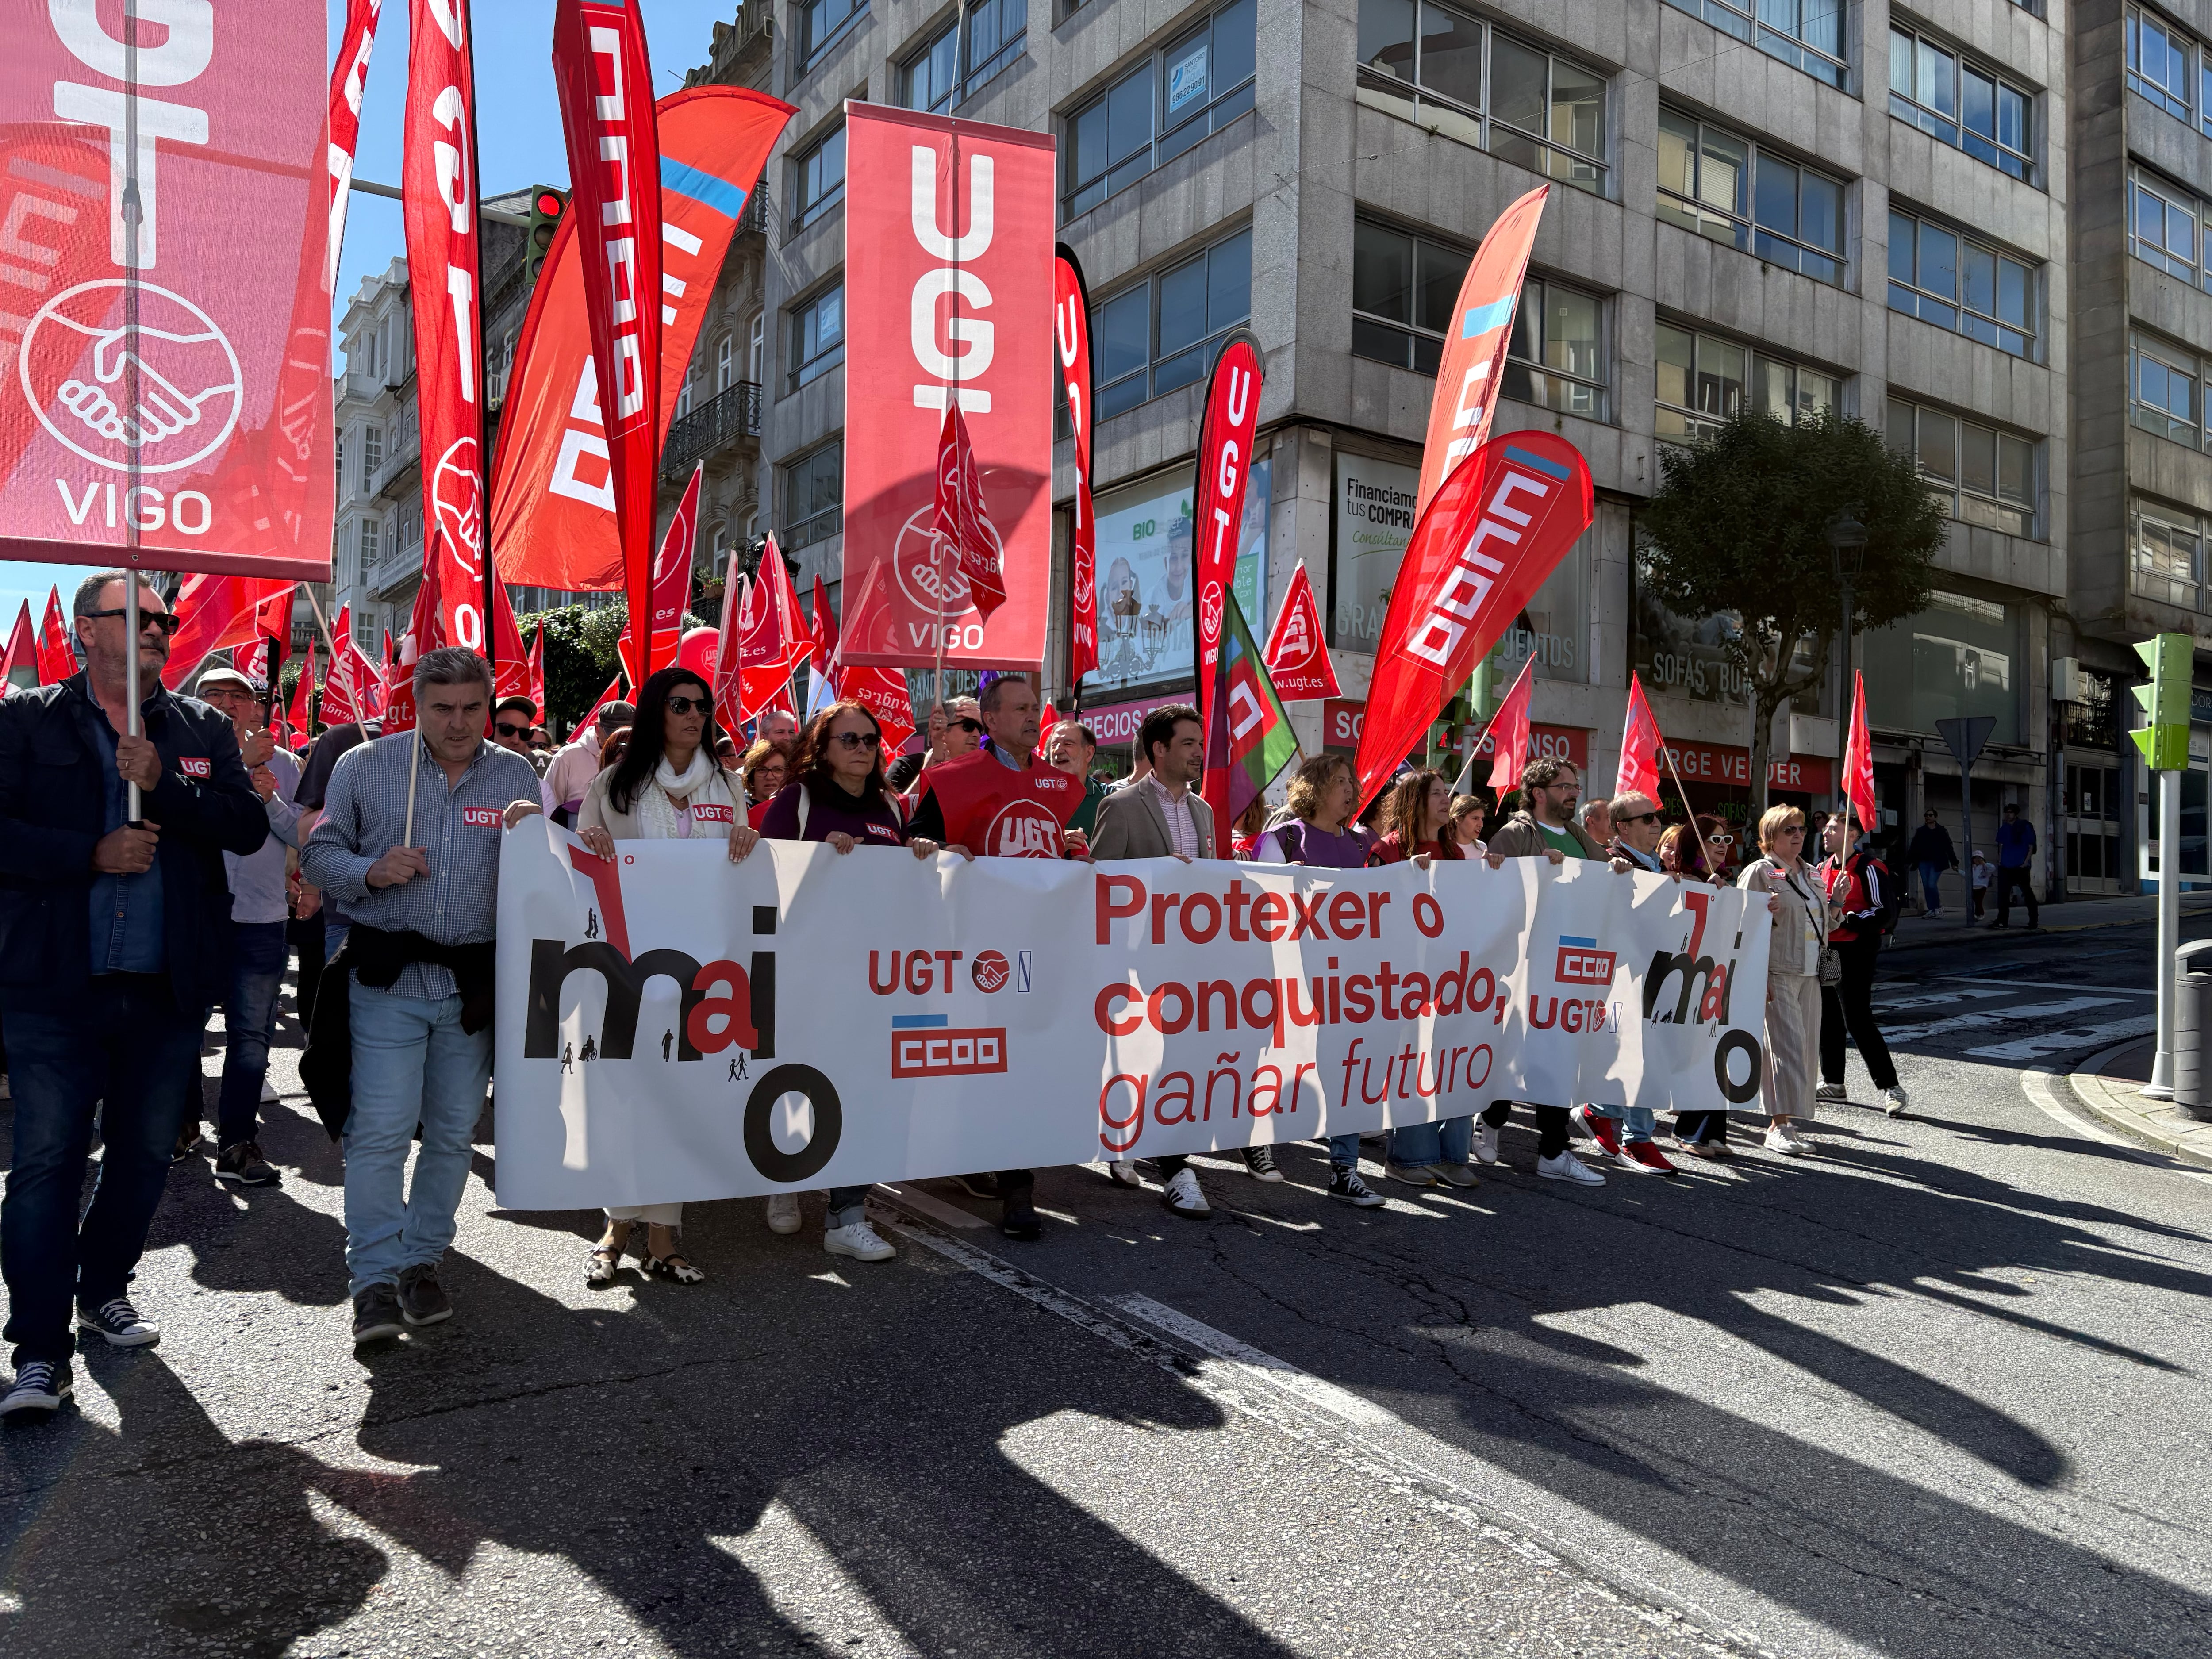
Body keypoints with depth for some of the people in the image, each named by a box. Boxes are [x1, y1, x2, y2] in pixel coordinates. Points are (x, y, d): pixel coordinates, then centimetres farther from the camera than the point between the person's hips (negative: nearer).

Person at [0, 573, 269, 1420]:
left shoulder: (203, 728, 9)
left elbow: (248, 825, -3)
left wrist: (164, 783, -15)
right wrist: (93, 852, -15)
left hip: (169, 988, 3)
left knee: (145, 1150, 15)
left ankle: (104, 1289, 35)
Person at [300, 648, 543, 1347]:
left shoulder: (517, 777, 8)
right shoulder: (364, 766, 3)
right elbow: (319, 853, 6)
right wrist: (371, 873, -13)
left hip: (475, 980, 2)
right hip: (387, 974, -2)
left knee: (454, 1132, 9)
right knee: (380, 1129, -8)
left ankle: (421, 1261, 24)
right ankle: (376, 1278, 3)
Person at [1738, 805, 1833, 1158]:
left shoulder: (1813, 874, 18)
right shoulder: (1759, 872, -4)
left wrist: (1838, 903, 10)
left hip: (1810, 973, 7)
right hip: (1777, 973, -7)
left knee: (1807, 1046, 6)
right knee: (1786, 1044, -12)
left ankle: (1787, 1121, 15)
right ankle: (1780, 1125, -10)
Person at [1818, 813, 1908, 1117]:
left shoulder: (1868, 868, -11)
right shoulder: (1824, 867, 14)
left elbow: (1884, 911, -16)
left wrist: (1844, 919, -22)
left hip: (1855, 952, -8)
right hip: (1826, 951, 8)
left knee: (1856, 1019, -12)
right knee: (1827, 1017, 12)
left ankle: (1890, 1088, -4)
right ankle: (1833, 1083, 23)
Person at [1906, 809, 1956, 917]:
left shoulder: (1942, 831, 3)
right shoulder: (1920, 832, 10)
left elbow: (1949, 847, 3)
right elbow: (1914, 847, 7)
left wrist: (1954, 863, -1)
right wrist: (1908, 861, 0)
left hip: (1937, 863, -3)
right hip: (1923, 863, 3)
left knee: (1932, 885, -14)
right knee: (1926, 887, 2)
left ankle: (1938, 907, 3)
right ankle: (1931, 909, 8)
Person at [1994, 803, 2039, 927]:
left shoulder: (2025, 828, -4)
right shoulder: (2003, 829, 9)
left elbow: (2031, 847, -4)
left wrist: (2026, 862, -11)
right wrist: (2000, 860, 7)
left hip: (2021, 867, -4)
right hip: (2005, 866, 4)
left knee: (2027, 893, 4)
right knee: (2003, 894, 1)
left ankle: (2034, 921, 12)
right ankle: (2002, 921, 5)